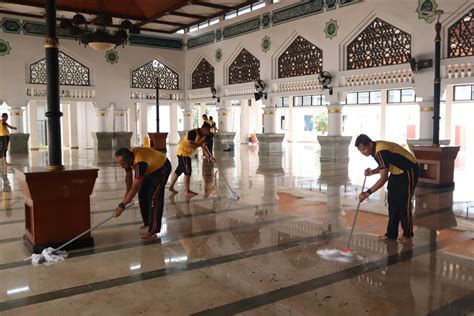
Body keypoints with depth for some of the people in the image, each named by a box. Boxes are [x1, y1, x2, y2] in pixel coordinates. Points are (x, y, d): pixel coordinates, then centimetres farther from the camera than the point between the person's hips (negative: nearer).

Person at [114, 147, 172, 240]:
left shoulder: (140, 163, -41)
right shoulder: (127, 157, -17)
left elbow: (135, 188, -40)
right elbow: (128, 176, 0)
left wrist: (122, 206, -38)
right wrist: (128, 194, 6)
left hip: (162, 168, -8)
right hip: (151, 168, 9)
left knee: (154, 198, -16)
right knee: (142, 195, 6)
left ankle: (153, 229, -12)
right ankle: (147, 223, 18)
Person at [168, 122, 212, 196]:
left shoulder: (203, 136, 6)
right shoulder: (193, 133, -22)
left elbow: (203, 148, 9)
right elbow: (189, 144, -30)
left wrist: (209, 156, -1)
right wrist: (200, 144, -24)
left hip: (187, 153, 10)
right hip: (183, 152, -10)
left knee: (179, 170, 16)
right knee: (188, 171, -8)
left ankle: (171, 187, 26)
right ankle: (187, 191, -2)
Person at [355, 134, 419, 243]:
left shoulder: (381, 151, -32)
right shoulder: (376, 149, -4)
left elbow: (383, 178, -35)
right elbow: (384, 167, 10)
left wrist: (367, 193, -37)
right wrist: (372, 172, -9)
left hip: (409, 171, -9)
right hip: (397, 172, 9)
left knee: (404, 204, -5)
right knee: (393, 203, 7)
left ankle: (408, 234, 9)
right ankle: (391, 233, 13)